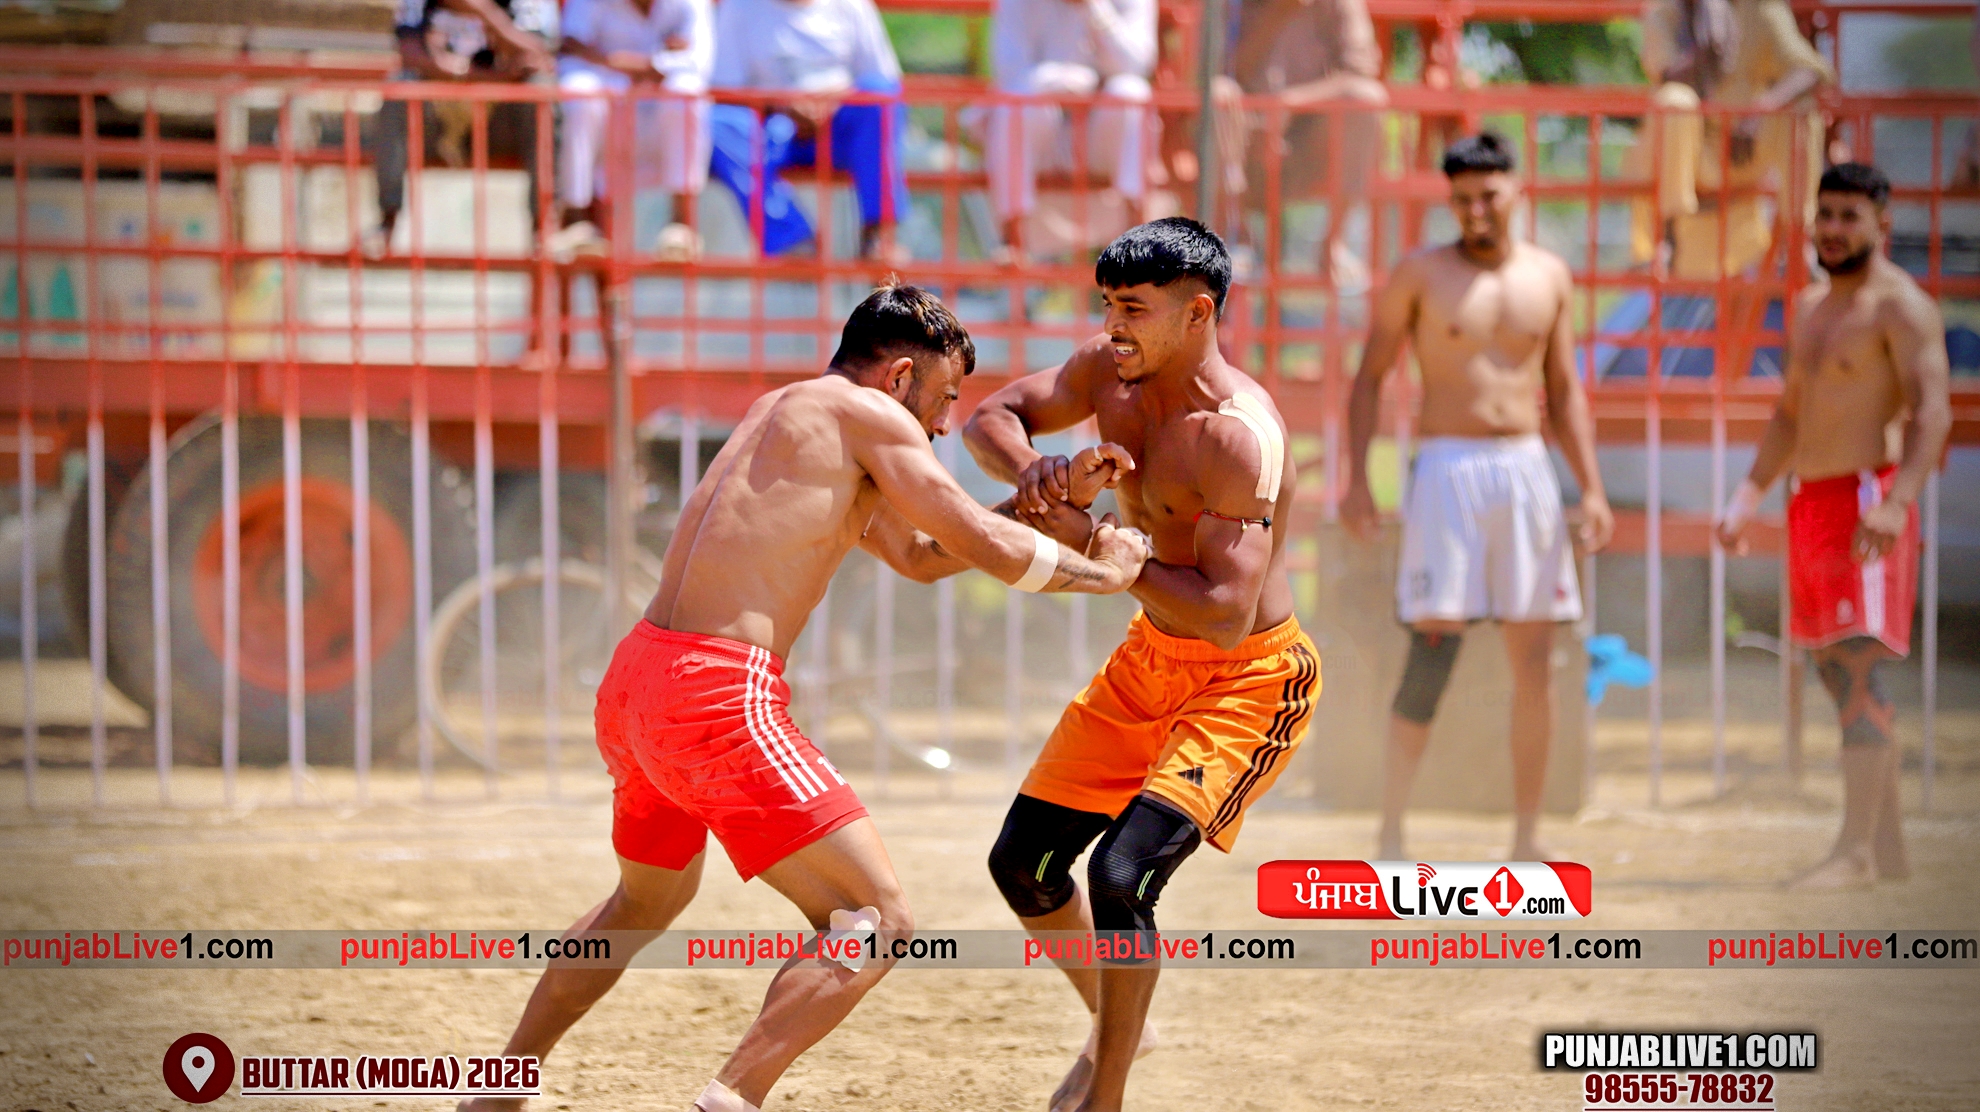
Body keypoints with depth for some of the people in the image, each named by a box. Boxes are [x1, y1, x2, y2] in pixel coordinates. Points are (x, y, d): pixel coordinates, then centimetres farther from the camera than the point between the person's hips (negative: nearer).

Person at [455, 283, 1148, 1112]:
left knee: (650, 898, 34)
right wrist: (1100, 573, 12)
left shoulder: (782, 411, 25)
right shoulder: (869, 415, -2)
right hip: (719, 695, -10)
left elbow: (918, 555, 32)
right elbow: (979, 542, -3)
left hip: (635, 679, 10)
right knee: (876, 922, -8)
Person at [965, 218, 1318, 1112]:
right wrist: (1036, 473, -21)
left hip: (1248, 680, -9)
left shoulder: (1236, 434, -30)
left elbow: (1227, 613, -35)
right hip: (1150, 660, 9)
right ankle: (1115, 1028, 36)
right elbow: (989, 420, 2)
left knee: (1122, 875, -23)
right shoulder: (1111, 371, -6)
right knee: (1023, 863, 11)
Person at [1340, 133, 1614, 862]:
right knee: (1432, 649, -11)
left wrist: (1591, 488, 7)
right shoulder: (1420, 275, 1)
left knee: (1536, 659, 1)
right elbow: (1371, 376, 4)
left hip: (1527, 472, 4)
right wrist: (1356, 478, -5)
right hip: (1447, 471, -4)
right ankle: (1391, 833, -4)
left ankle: (1526, 839, 7)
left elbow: (1565, 392, 16)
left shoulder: (1549, 277, 11)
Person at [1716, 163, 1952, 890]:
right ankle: (1888, 845, 16)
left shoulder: (1900, 306, -8)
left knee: (1859, 667, -16)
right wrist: (1749, 496, 16)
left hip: (1867, 502, -9)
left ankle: (1856, 851, -21)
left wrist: (1897, 502, -32)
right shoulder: (1813, 308, 20)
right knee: (1839, 674, 10)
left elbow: (1932, 411, -19)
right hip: (1813, 502, 9)